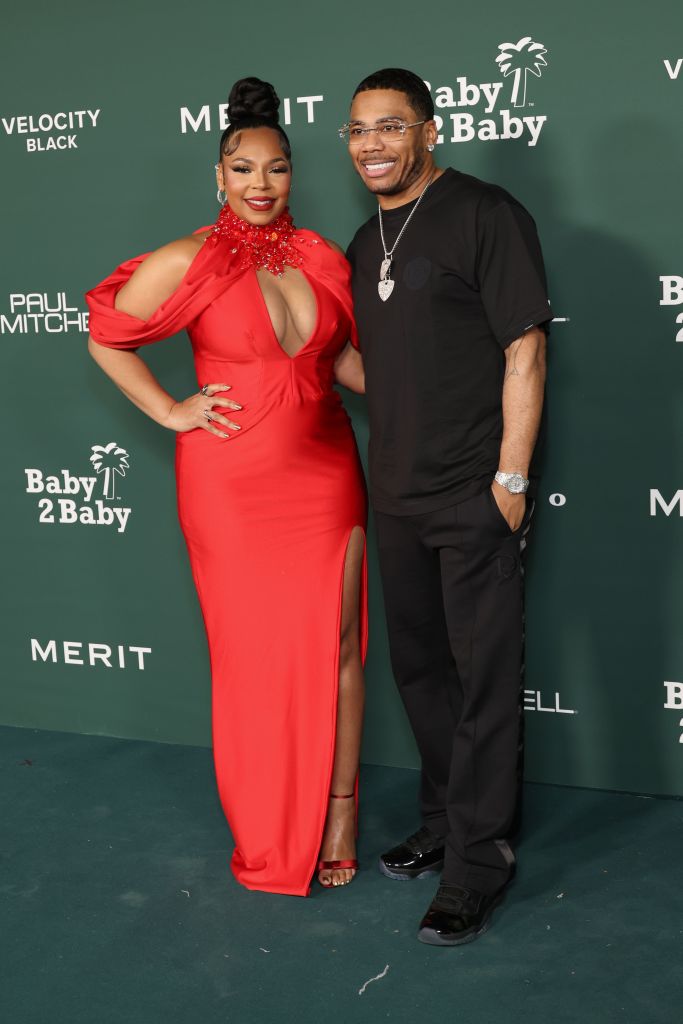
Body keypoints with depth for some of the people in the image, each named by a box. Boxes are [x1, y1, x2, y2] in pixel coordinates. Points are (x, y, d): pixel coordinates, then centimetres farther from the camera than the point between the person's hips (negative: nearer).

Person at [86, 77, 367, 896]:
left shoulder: (323, 259, 5)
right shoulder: (190, 262, -7)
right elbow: (105, 339, 2)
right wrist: (170, 412, -3)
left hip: (325, 475, 4)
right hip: (232, 484, -3)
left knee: (337, 643, 3)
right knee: (253, 653, 5)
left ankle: (338, 813, 18)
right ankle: (268, 842, 22)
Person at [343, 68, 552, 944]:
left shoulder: (484, 215, -8)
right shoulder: (365, 242, 14)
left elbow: (524, 351, -12)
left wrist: (511, 478, -16)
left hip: (475, 494, -8)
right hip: (397, 495, 8)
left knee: (483, 679, -1)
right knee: (419, 667, 16)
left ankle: (477, 863, 10)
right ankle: (445, 822, 33)